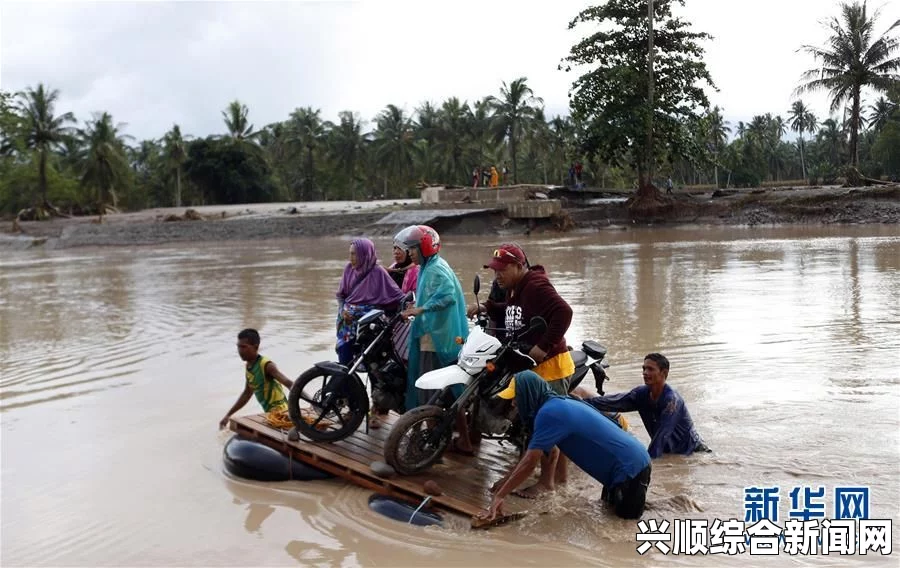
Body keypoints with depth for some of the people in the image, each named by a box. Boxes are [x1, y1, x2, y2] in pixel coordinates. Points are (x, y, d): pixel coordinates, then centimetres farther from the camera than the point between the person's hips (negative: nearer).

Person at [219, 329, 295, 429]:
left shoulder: (266, 365, -19)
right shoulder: (248, 367, 7)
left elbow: (290, 384, -31)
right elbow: (247, 394, 20)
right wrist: (228, 415, 22)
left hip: (280, 412, -9)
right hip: (269, 413, 9)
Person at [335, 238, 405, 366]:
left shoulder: (377, 272, -8)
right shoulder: (349, 268, 5)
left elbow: (396, 295, -8)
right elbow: (340, 294, 14)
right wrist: (342, 310, -3)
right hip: (347, 320, 4)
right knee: (344, 361, -2)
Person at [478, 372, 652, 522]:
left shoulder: (549, 412, -20)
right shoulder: (558, 403, 10)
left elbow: (529, 462, -22)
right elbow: (533, 452, 18)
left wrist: (499, 496, -18)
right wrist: (506, 480, 20)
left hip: (629, 466, -10)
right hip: (633, 459, 10)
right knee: (610, 504, 28)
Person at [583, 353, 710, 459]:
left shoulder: (671, 400, -26)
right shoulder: (642, 393, -7)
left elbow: (661, 435, -31)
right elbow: (614, 402, -14)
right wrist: (583, 402, -23)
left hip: (690, 450, -6)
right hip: (668, 451, 6)